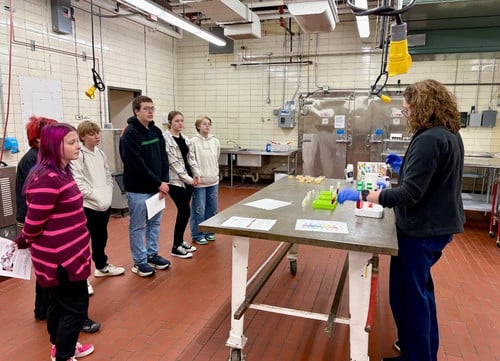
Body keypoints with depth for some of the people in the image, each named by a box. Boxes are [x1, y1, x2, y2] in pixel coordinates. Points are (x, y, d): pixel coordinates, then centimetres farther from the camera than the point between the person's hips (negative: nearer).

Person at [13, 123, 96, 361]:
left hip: (65, 252, 9)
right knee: (76, 307, 4)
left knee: (59, 302, 24)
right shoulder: (47, 179, -25)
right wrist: (24, 243, 1)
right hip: (61, 256, -9)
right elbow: (34, 223, -19)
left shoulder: (61, 172, 8)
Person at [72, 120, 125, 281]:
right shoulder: (78, 156, -12)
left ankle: (102, 266, 36)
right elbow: (79, 184, -18)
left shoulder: (101, 153, 10)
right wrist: (97, 197, -16)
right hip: (87, 206, -7)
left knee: (101, 238, 20)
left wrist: (108, 195, 2)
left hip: (105, 205, 7)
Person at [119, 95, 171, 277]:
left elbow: (163, 158, 8)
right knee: (138, 226, 5)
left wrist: (164, 181, -4)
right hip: (138, 189, -7)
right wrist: (158, 183, -17)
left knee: (154, 222, 16)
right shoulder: (130, 134, -14)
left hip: (156, 187, 7)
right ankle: (139, 261, 18)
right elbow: (137, 165, -21)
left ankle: (152, 254, 31)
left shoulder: (156, 131, 8)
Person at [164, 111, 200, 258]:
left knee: (183, 211, 11)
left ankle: (180, 241, 25)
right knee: (185, 211, -8)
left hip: (188, 180, 7)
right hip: (176, 180, -7)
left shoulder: (185, 139, 13)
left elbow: (191, 158, 13)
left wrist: (197, 175, 0)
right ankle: (176, 247, 4)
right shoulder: (165, 139, -12)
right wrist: (188, 179, -15)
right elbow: (173, 162, -16)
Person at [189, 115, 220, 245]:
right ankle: (197, 235, 15)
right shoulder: (193, 142, -9)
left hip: (213, 181, 5)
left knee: (212, 208, 13)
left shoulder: (215, 141, 6)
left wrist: (215, 173, 11)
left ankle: (209, 232, 29)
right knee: (199, 210, 1)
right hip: (199, 181, -5)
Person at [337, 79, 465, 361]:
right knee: (420, 289, 25)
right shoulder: (450, 135, 7)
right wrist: (405, 166, 15)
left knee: (407, 294, 4)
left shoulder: (429, 139, -23)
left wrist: (361, 195, -26)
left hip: (422, 229, -11)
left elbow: (410, 193, -28)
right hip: (439, 224, 11)